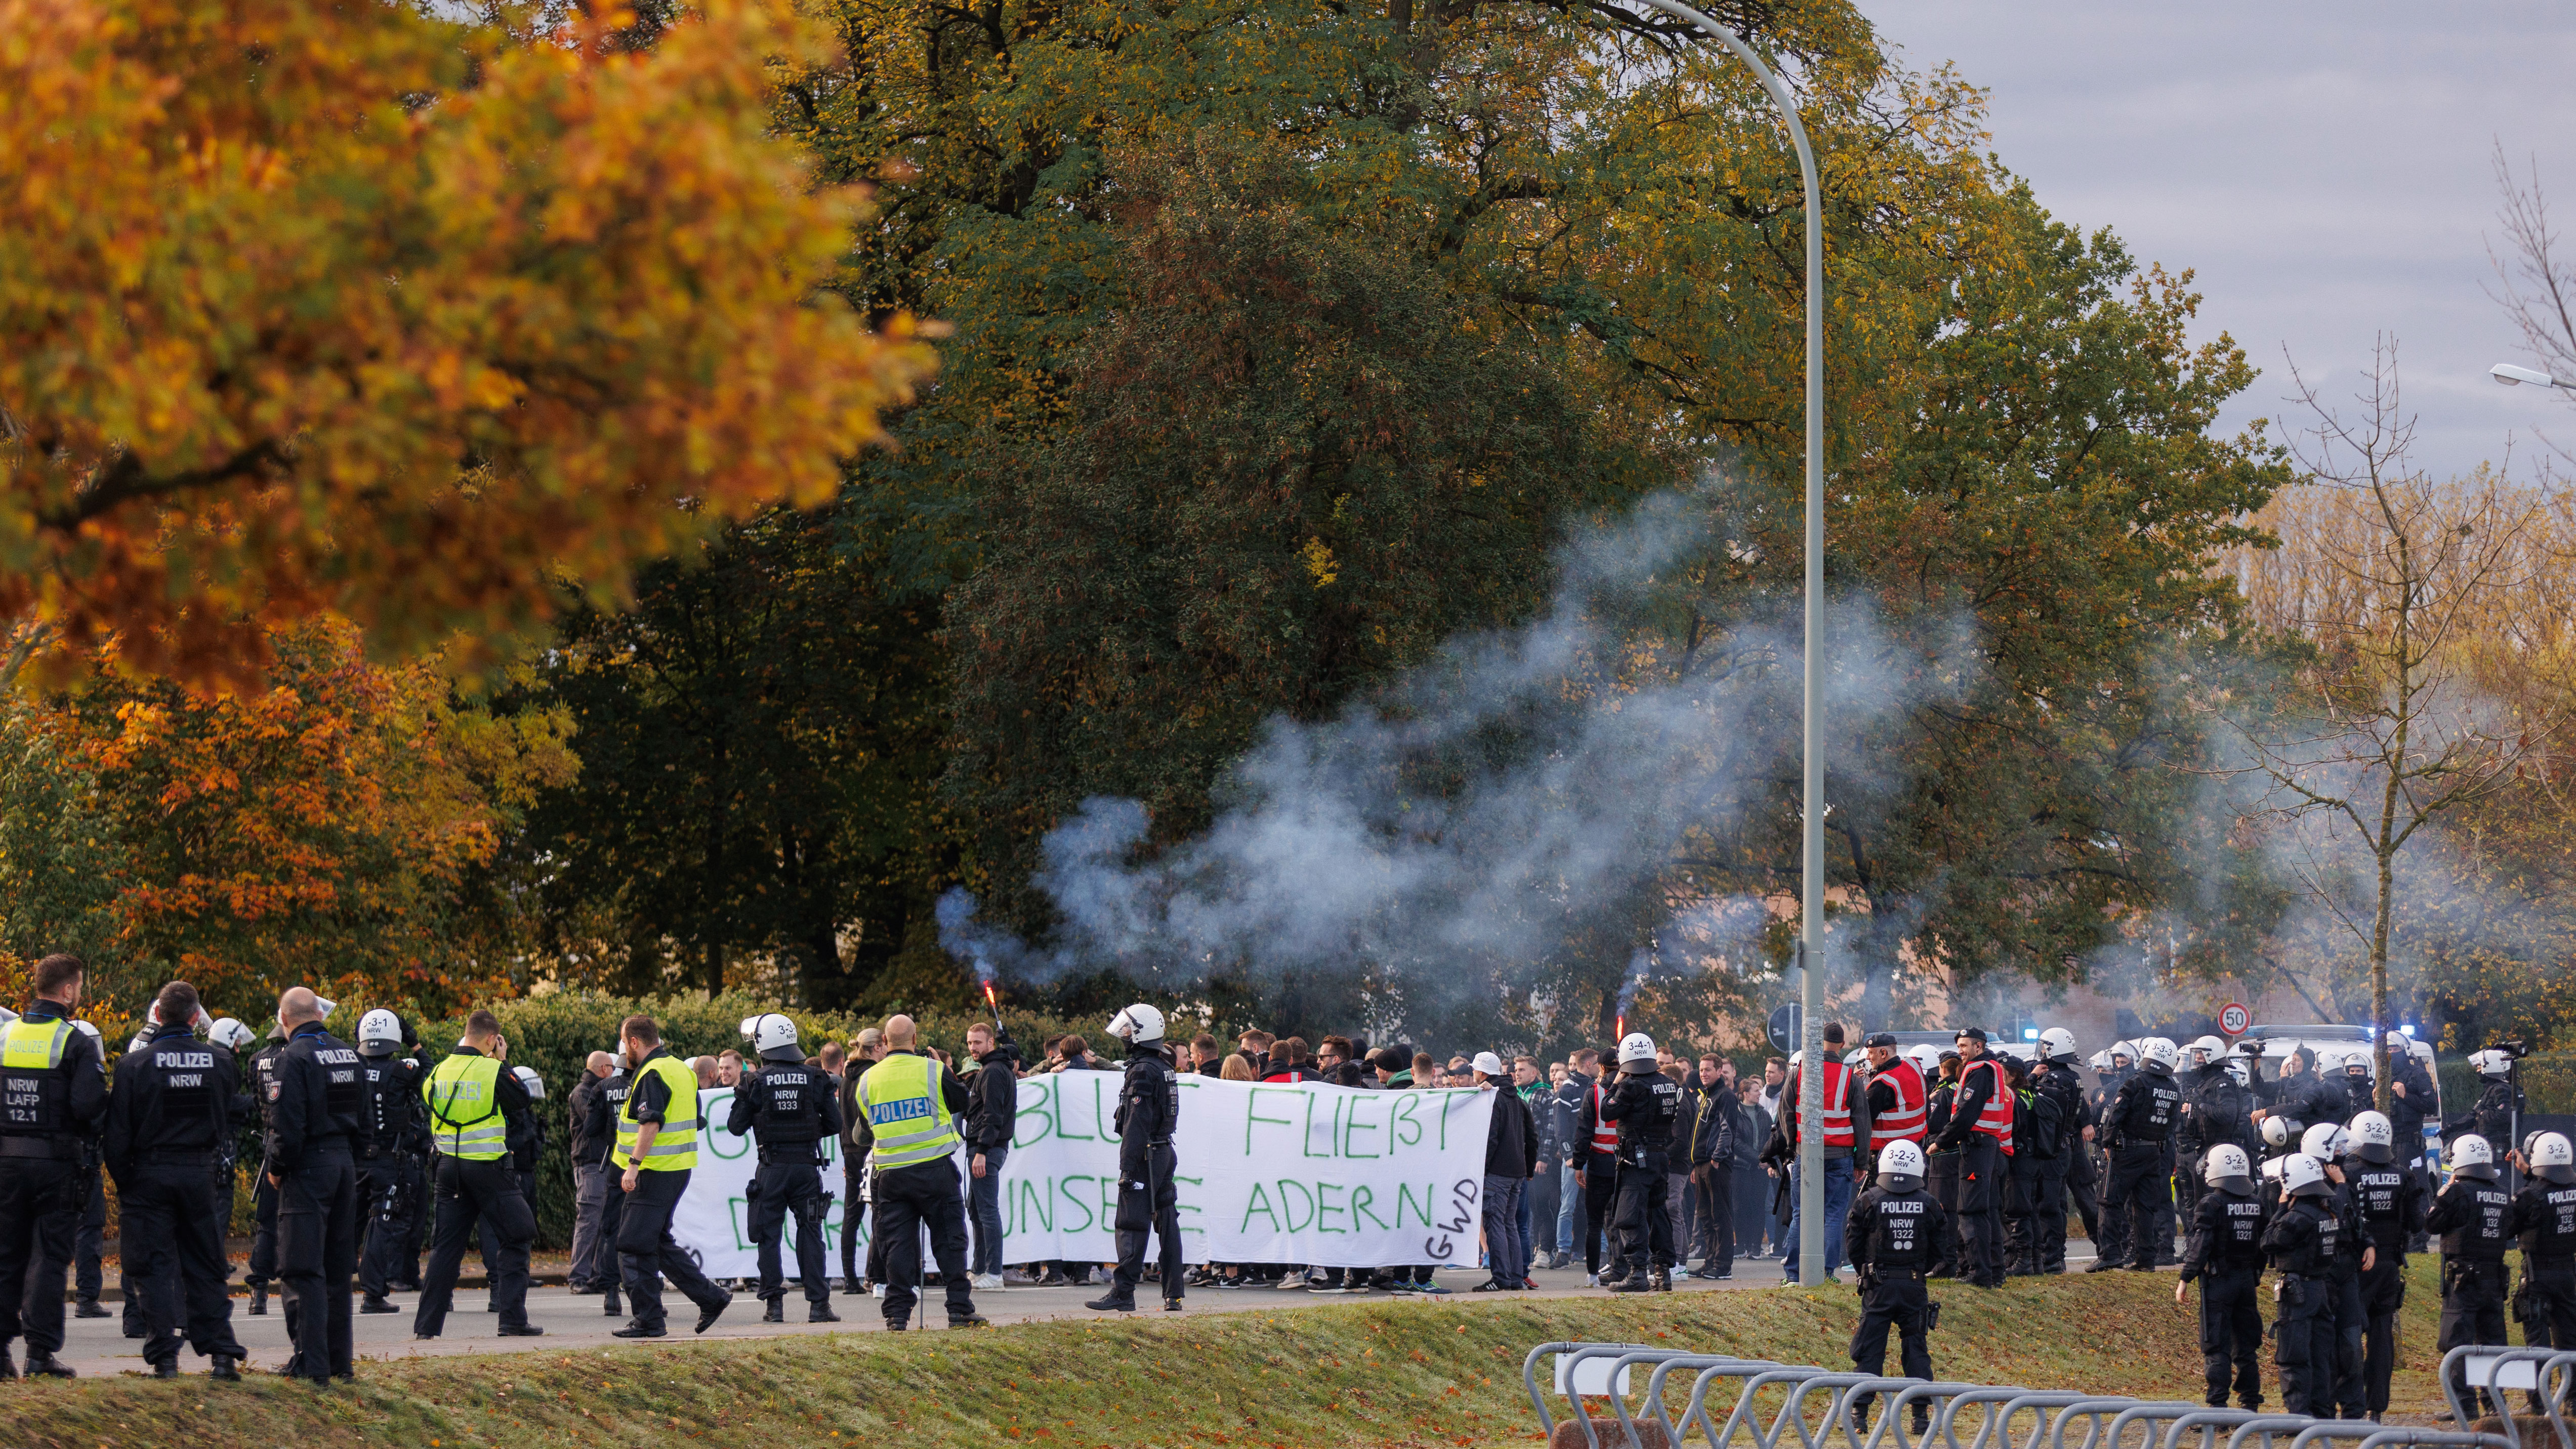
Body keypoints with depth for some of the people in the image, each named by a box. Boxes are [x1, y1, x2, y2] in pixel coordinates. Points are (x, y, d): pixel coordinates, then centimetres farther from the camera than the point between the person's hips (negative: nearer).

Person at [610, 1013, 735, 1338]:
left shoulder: (653, 1074, -15)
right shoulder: (679, 1069, 16)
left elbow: (650, 1123, -25)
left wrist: (634, 1164, -27)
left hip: (655, 1173, -10)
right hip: (679, 1167, 10)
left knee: (635, 1245, -4)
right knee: (659, 1242, 18)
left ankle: (648, 1320, -3)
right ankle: (710, 1298, 15)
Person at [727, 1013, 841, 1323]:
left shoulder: (756, 1081, -6)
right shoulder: (815, 1079, -1)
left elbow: (736, 1126, -1)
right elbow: (835, 1125, 2)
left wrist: (742, 1097, 16)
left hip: (772, 1169, -1)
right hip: (807, 1166, 1)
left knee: (769, 1236, 6)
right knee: (811, 1234, 7)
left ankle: (774, 1303, 3)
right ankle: (818, 1303, 2)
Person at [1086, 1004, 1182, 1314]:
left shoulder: (1142, 1071, -15)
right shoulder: (1165, 1068, 14)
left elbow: (1136, 1124, -19)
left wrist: (1127, 1168, -20)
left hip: (1145, 1154, -9)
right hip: (1165, 1151, 9)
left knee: (1132, 1224, -7)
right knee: (1166, 1222, 8)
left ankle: (1123, 1293, -8)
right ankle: (1173, 1296, 9)